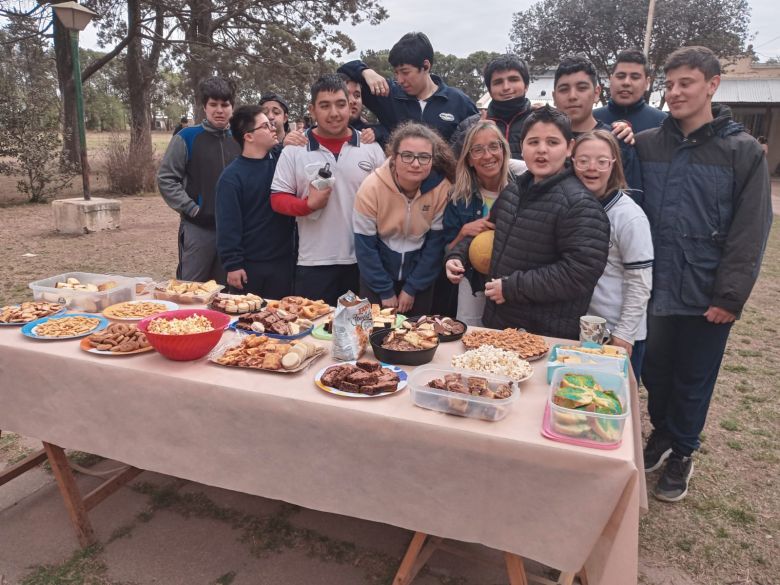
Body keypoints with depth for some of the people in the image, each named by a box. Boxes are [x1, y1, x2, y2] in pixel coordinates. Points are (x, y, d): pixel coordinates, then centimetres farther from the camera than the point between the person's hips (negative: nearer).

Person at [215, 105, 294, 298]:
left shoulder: (280, 158, 3)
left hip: (283, 261, 4)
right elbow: (228, 225, -12)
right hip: (249, 265, -4)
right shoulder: (232, 176, -10)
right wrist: (232, 264, -14)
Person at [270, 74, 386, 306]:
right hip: (314, 264, -1)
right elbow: (277, 199, 2)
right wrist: (308, 204, -18)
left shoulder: (371, 148, 4)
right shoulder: (294, 150, 1)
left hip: (363, 261, 2)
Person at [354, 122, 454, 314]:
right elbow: (365, 246, -14)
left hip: (420, 279, 1)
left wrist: (412, 288, -8)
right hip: (377, 277, -1)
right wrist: (385, 291, -11)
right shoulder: (372, 187, -20)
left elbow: (436, 243, -9)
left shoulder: (442, 188, -16)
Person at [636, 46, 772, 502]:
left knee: (693, 380, 12)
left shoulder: (743, 152, -5)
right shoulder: (646, 145, 2)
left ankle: (681, 453, 33)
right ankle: (662, 435, 40)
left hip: (707, 295, -2)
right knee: (655, 372, 16)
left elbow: (751, 232, -8)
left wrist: (731, 297, -12)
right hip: (656, 288, 3)